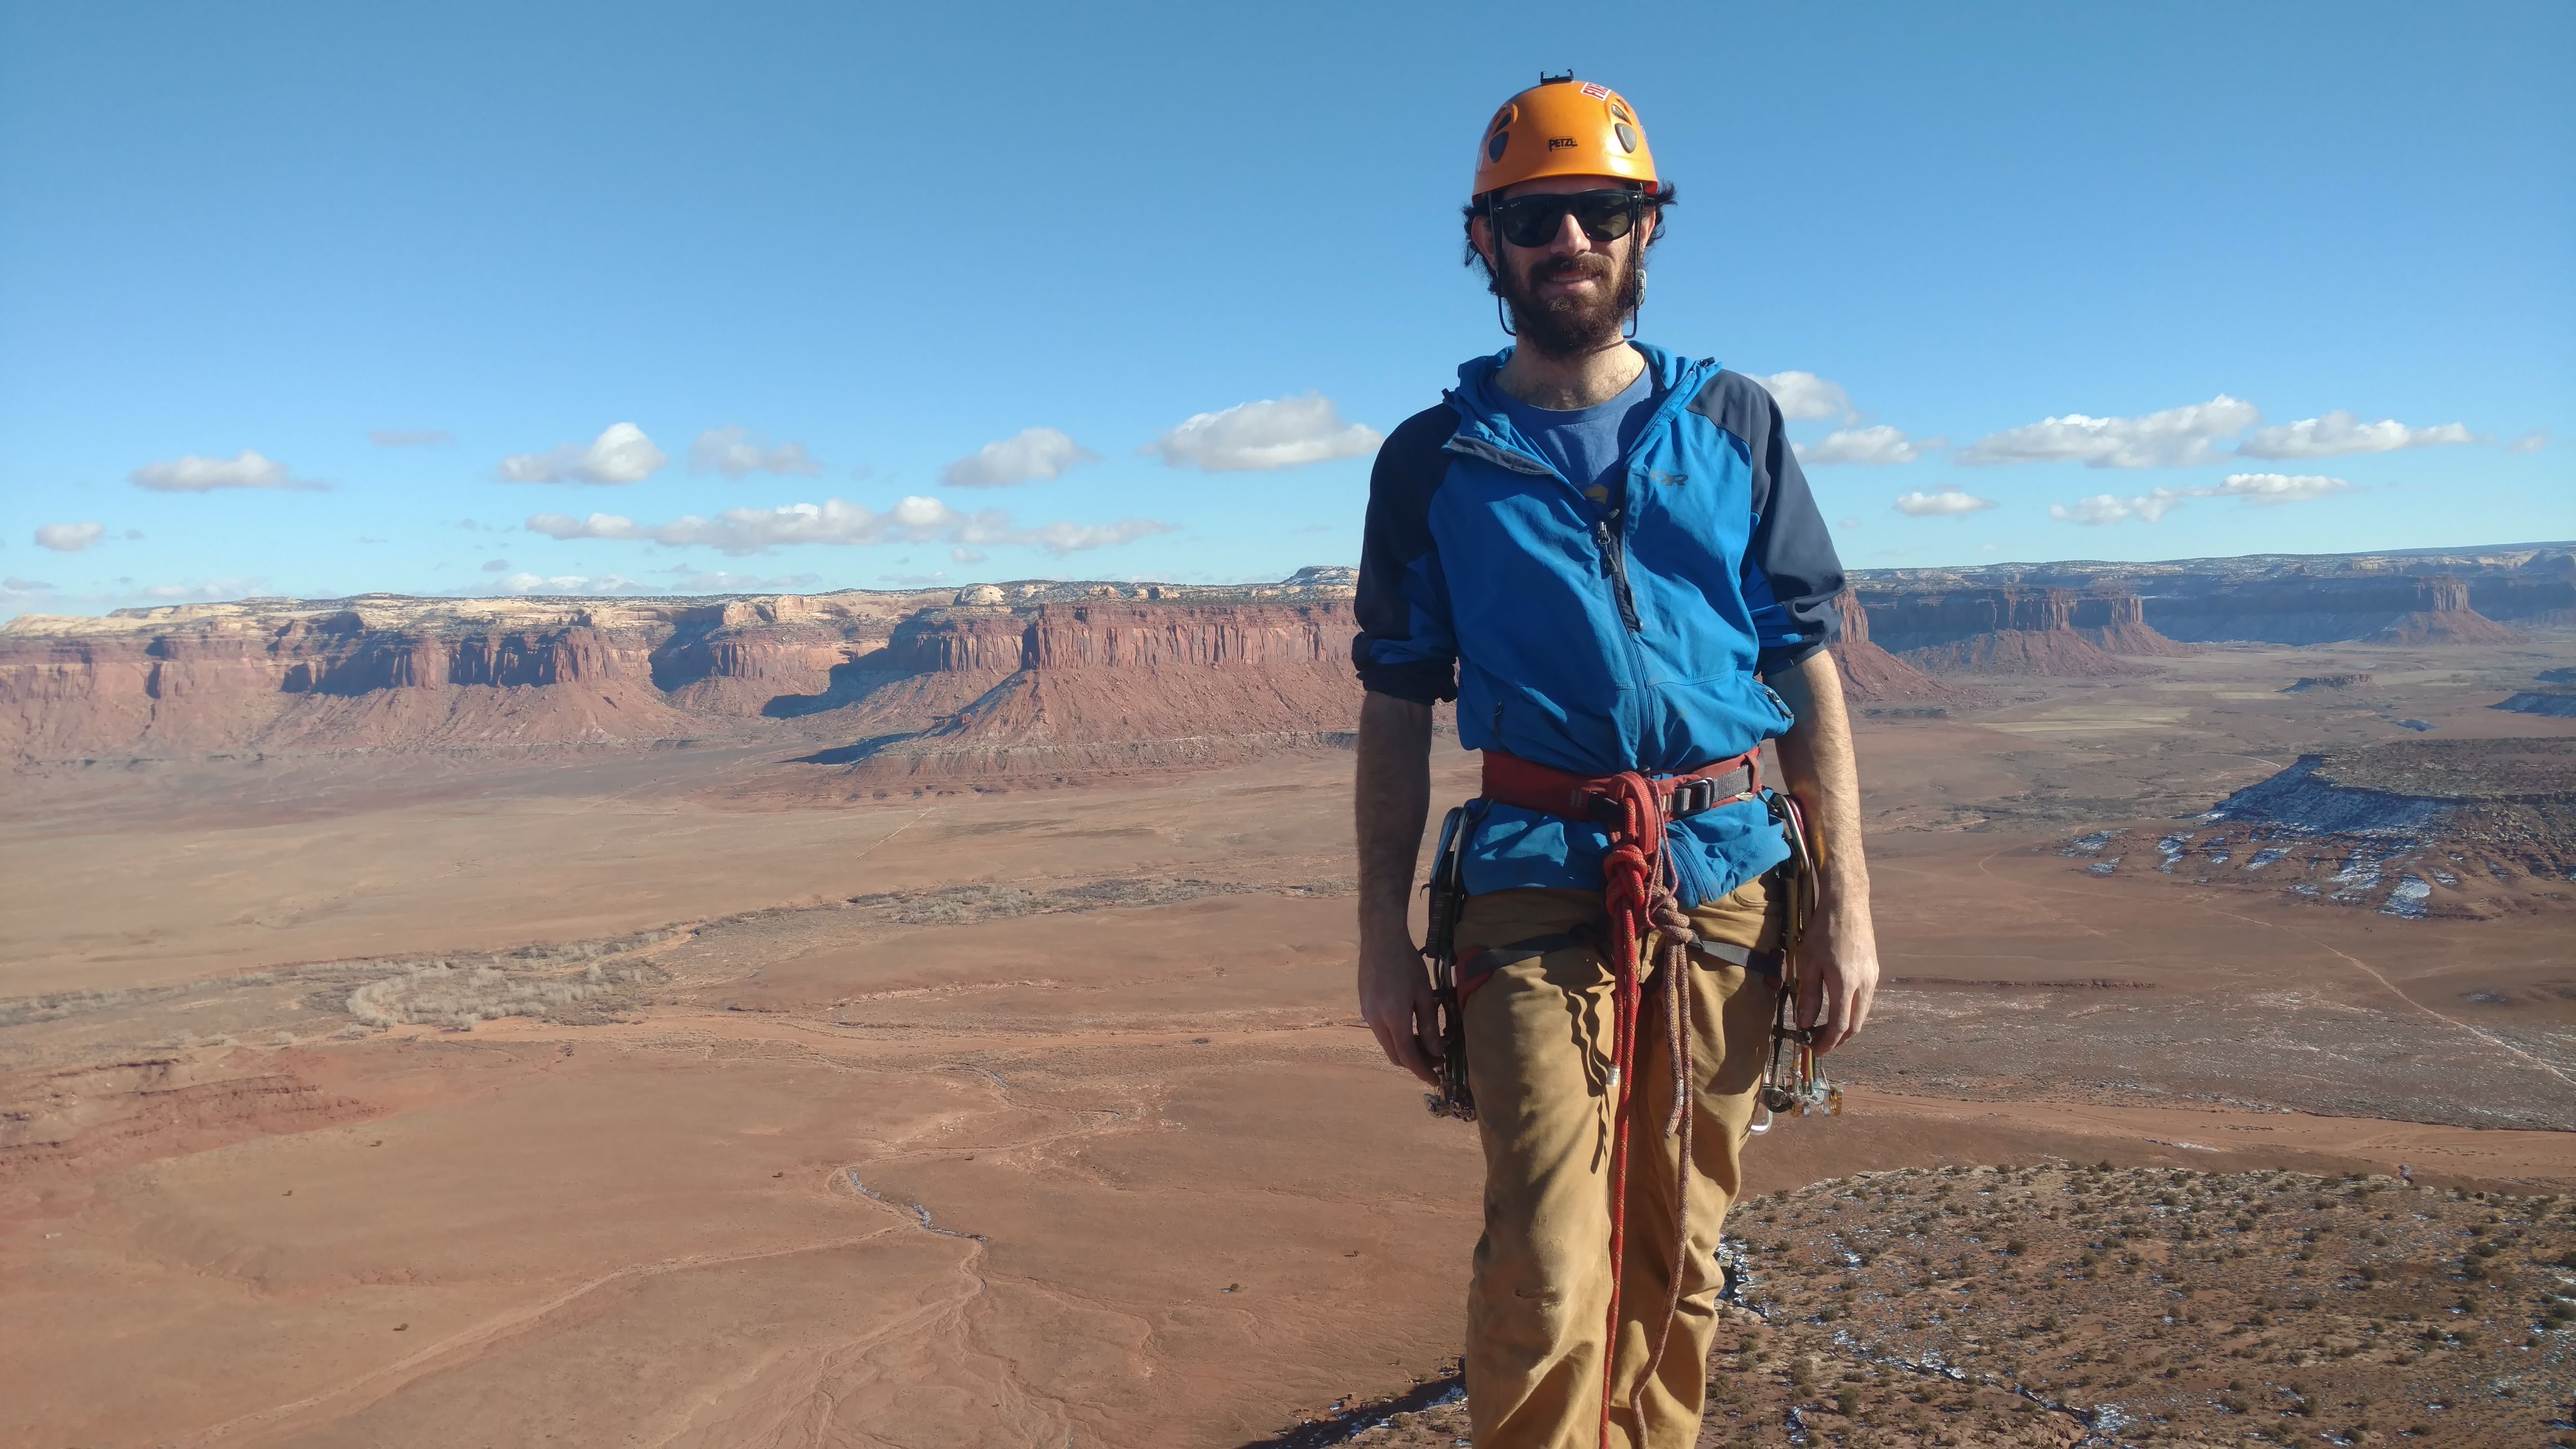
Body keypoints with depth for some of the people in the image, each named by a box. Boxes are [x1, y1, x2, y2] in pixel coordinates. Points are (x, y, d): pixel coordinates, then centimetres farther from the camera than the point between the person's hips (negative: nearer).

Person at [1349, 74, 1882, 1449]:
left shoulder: (1734, 425, 9)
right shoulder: (1433, 461, 6)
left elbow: (1809, 672, 8)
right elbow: (1395, 709, 6)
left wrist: (1847, 906, 1)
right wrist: (1382, 935, 2)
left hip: (1724, 879, 2)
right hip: (1536, 885, -2)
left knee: (1677, 1255, 12)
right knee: (1545, 1274, -8)